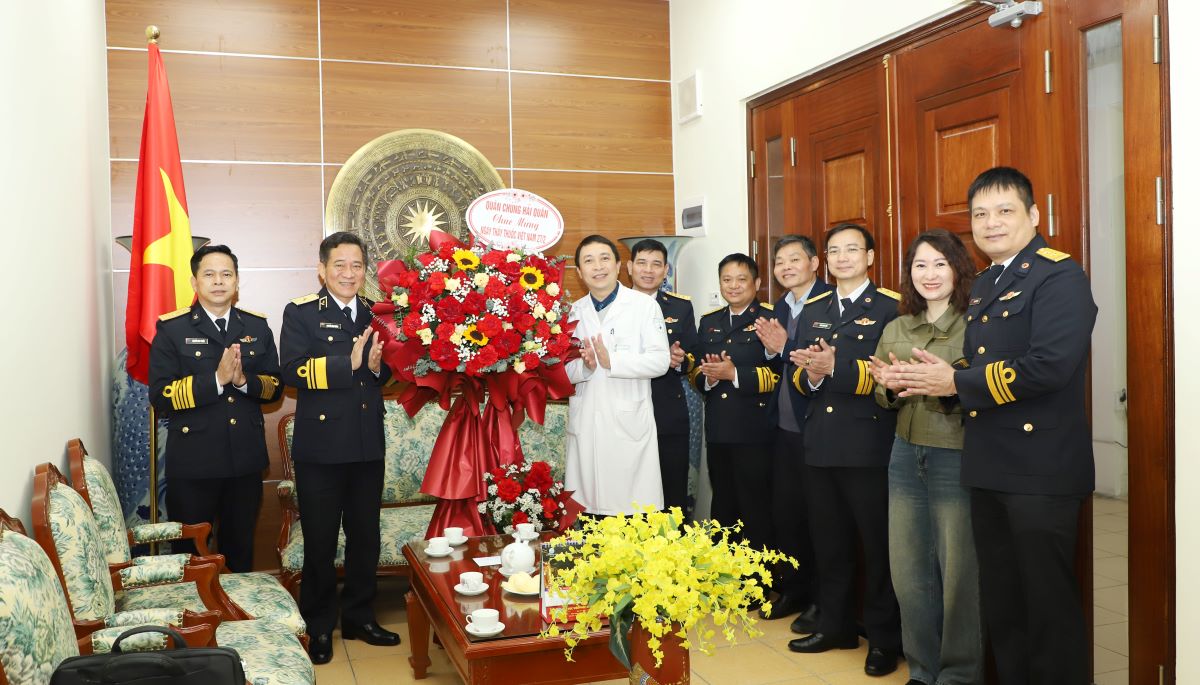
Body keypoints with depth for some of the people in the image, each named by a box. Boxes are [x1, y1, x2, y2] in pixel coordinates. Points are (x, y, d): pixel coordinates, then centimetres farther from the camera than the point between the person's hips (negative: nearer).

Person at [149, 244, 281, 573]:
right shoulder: (171, 329, -4)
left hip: (246, 459, 3)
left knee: (240, 548, 17)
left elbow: (275, 387, 6)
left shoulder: (257, 327, 7)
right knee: (190, 552, 10)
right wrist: (216, 379, -21)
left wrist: (244, 381, -15)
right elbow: (160, 396, -11)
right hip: (192, 462, -3)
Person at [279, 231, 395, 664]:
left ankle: (359, 617, 30)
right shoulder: (301, 313, -5)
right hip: (320, 445, -4)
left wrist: (378, 366, -11)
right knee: (320, 540, 6)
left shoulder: (375, 314, 9)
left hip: (368, 446, 4)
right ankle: (319, 626, 23)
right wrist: (349, 362, -25)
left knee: (365, 536, 14)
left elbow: (388, 376, 11)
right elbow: (292, 371, -18)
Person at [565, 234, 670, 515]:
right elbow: (562, 370, 11)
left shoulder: (645, 305, 2)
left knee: (634, 510, -5)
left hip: (629, 425, -3)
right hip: (584, 426, 3)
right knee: (587, 509, 3)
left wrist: (611, 361, -17)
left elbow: (660, 361, -6)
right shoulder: (573, 311, 14)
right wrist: (585, 366, -10)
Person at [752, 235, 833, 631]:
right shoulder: (781, 308, 14)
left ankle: (821, 601, 18)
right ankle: (792, 589, 29)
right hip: (784, 427, 7)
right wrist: (771, 349, -6)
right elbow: (780, 368, 14)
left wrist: (785, 346, -21)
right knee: (783, 512, 13)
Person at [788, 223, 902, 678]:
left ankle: (884, 638, 17)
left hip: (869, 447, -5)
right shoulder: (812, 311, 15)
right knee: (828, 543, 14)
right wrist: (811, 376, -10)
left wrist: (836, 369, -22)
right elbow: (799, 377, 13)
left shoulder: (891, 307, -4)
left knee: (877, 545, 4)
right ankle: (835, 626, 29)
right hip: (820, 446, 6)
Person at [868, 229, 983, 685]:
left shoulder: (975, 325, -6)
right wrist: (892, 387, -6)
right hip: (906, 456, 6)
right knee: (908, 570, 12)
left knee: (957, 572, 1)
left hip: (955, 457, -5)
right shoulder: (896, 329, 11)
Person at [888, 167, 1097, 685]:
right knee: (999, 599, 18)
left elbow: (1048, 366, -24)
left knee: (1048, 602, 2)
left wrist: (957, 383, -16)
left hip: (1040, 467, -8)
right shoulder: (983, 287, 16)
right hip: (989, 467, 9)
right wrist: (937, 379, -3)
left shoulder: (1059, 276, -11)